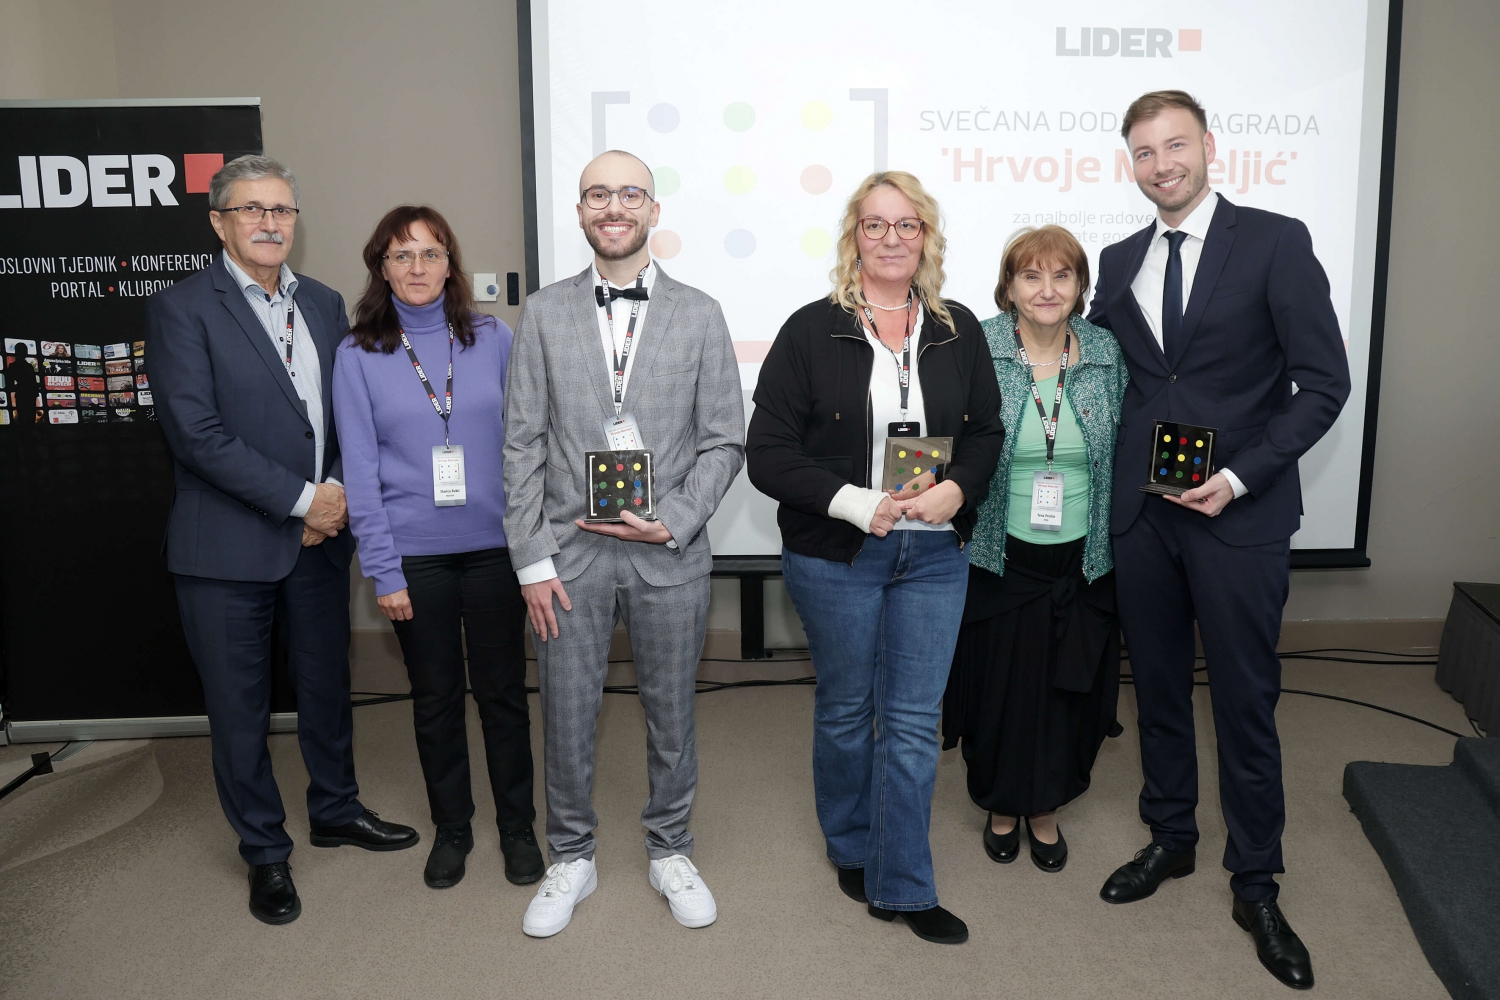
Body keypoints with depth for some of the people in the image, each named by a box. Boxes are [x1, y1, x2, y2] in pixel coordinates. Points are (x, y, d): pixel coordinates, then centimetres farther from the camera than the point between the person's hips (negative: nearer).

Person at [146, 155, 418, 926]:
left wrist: (337, 491, -7)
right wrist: (300, 497, -17)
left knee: (326, 685, 18)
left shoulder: (324, 304, 9)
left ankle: (336, 810, 39)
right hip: (228, 546, -5)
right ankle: (264, 852, 26)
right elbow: (194, 431, -17)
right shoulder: (182, 309, -8)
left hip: (318, 539, 5)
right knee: (239, 706, 8)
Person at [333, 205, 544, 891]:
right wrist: (383, 570, -6)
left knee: (503, 691, 9)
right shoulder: (358, 356, 0)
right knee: (436, 698, 12)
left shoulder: (494, 339, 1)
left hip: (494, 546, 0)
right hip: (415, 555, 0)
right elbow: (360, 470, -2)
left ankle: (517, 827, 26)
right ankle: (451, 828, 30)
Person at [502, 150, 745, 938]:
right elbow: (522, 444, 0)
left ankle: (669, 851, 33)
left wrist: (673, 520, -12)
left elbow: (724, 440, 1)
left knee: (671, 710, 13)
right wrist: (532, 560, -5)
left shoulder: (699, 315, 2)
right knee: (567, 715, 10)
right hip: (569, 553, 0)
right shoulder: (544, 313, 3)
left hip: (670, 552, 0)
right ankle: (571, 859, 31)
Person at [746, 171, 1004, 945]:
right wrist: (851, 502, -19)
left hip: (934, 554, 2)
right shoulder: (811, 331, -5)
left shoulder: (959, 332, 5)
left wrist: (957, 490, -9)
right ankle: (851, 849, 37)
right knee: (845, 708, 14)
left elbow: (987, 432, 11)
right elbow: (768, 453, -8)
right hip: (833, 555, -2)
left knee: (914, 722, 5)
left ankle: (901, 888, 18)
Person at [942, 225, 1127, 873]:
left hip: (1082, 558, 2)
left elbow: (1124, 455, 7)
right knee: (999, 684, 9)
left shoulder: (1107, 355, 0)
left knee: (1068, 687, 12)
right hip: (1000, 556, -2)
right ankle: (1001, 807, 33)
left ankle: (1046, 810, 34)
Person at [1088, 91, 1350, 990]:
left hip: (1240, 513, -4)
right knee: (1158, 684, 14)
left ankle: (1257, 886, 20)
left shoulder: (1275, 242, -5)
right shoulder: (1121, 262, 9)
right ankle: (1171, 839, 33)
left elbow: (1324, 382, -8)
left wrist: (1239, 476, -16)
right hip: (1140, 511, 4)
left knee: (1246, 700, 4)